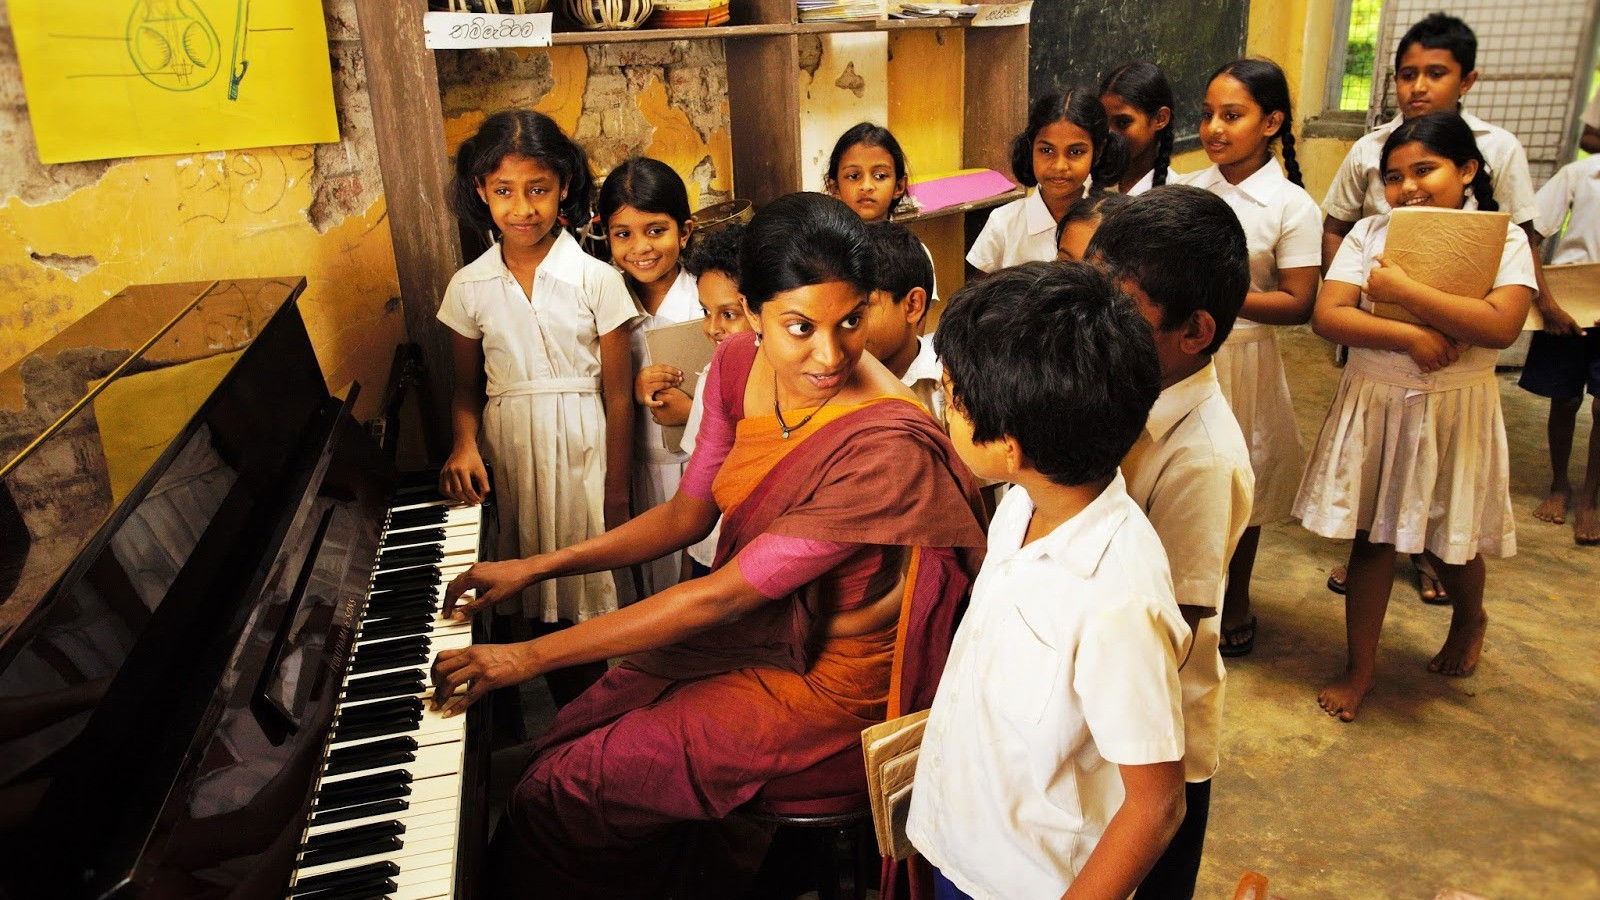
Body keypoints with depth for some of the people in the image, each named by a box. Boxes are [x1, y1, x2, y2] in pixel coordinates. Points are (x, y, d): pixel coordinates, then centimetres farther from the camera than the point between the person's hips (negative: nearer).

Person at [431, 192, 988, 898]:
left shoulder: (887, 444, -31)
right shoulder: (741, 366, -8)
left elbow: (723, 595, -28)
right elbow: (687, 515, 5)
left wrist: (529, 656, -22)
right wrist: (535, 568, 1)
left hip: (820, 678, -7)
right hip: (742, 627, 7)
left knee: (554, 796, -5)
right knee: (562, 744, 10)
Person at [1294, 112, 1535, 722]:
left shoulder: (1503, 239, -6)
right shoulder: (1370, 234, -2)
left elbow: (1501, 326, -22)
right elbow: (1326, 316, -12)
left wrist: (1402, 290, -22)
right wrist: (1408, 337, -23)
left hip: (1456, 412, -1)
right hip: (1374, 404, 1)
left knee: (1451, 541, 14)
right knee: (1371, 536, 7)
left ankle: (1470, 620, 49)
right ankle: (1360, 664, 22)